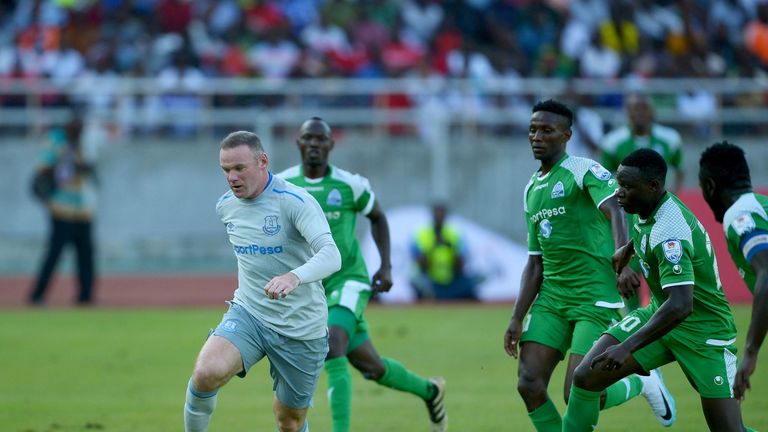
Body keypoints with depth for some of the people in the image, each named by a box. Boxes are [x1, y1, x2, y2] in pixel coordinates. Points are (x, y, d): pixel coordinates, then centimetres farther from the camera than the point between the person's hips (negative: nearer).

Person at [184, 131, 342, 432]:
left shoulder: (296, 201, -17)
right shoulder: (225, 206, 3)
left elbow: (331, 256, -32)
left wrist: (294, 277, -51)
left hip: (300, 329, -3)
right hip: (248, 315, 3)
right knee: (206, 373, -27)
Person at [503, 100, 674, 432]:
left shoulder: (585, 171, -7)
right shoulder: (532, 190, 17)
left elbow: (614, 211, -24)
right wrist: (517, 319, 11)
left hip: (595, 297, -7)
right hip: (551, 297, 7)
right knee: (529, 385, -7)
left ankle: (642, 384, 18)